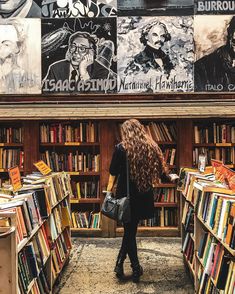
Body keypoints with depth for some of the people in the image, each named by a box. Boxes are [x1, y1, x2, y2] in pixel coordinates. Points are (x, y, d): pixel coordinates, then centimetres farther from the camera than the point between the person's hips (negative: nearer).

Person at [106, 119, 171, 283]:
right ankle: (119, 263, 22)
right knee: (131, 229, 18)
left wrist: (109, 190, 5)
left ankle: (136, 268, 19)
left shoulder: (121, 148, -9)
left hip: (126, 196, -2)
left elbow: (113, 173, -6)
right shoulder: (152, 147, -1)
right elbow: (161, 171, 3)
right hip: (144, 196, 3)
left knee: (129, 231, 12)